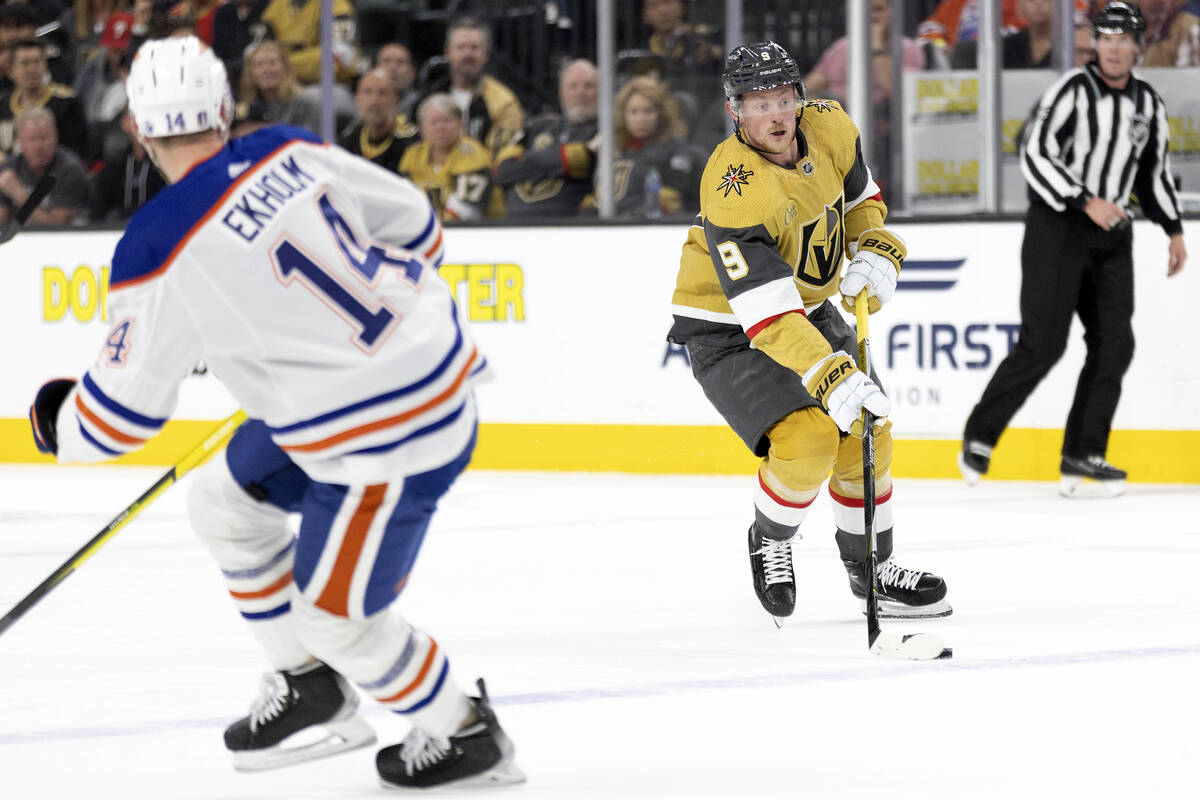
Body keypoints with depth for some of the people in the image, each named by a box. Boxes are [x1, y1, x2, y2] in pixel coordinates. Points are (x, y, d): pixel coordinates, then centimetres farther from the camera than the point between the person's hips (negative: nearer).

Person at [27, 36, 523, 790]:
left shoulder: (159, 254, -21)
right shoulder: (289, 153, -4)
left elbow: (117, 416, -10)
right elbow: (413, 223, 9)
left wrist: (57, 418, 13)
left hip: (388, 436, -9)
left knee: (334, 612, 7)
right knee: (224, 500, 19)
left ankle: (466, 735, 25)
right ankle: (313, 691, 30)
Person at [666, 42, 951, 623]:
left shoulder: (829, 128, -11)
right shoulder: (734, 192, -34)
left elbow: (859, 194, 13)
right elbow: (767, 315, -38)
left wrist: (875, 252, -6)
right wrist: (833, 379, -45)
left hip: (810, 307, 7)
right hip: (728, 330, -7)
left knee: (867, 432, 8)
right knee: (807, 438, -23)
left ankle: (872, 569, 27)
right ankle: (770, 543, 6)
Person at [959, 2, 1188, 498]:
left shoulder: (1148, 104, 9)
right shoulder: (1072, 91, -12)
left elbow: (1154, 171, 21)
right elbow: (1035, 157, -17)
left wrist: (1174, 229, 13)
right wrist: (1085, 202, -23)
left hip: (1111, 235, 6)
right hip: (1057, 227, -6)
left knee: (1114, 343, -2)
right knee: (1043, 343, -12)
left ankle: (1082, 457, 2)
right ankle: (979, 437, 0)